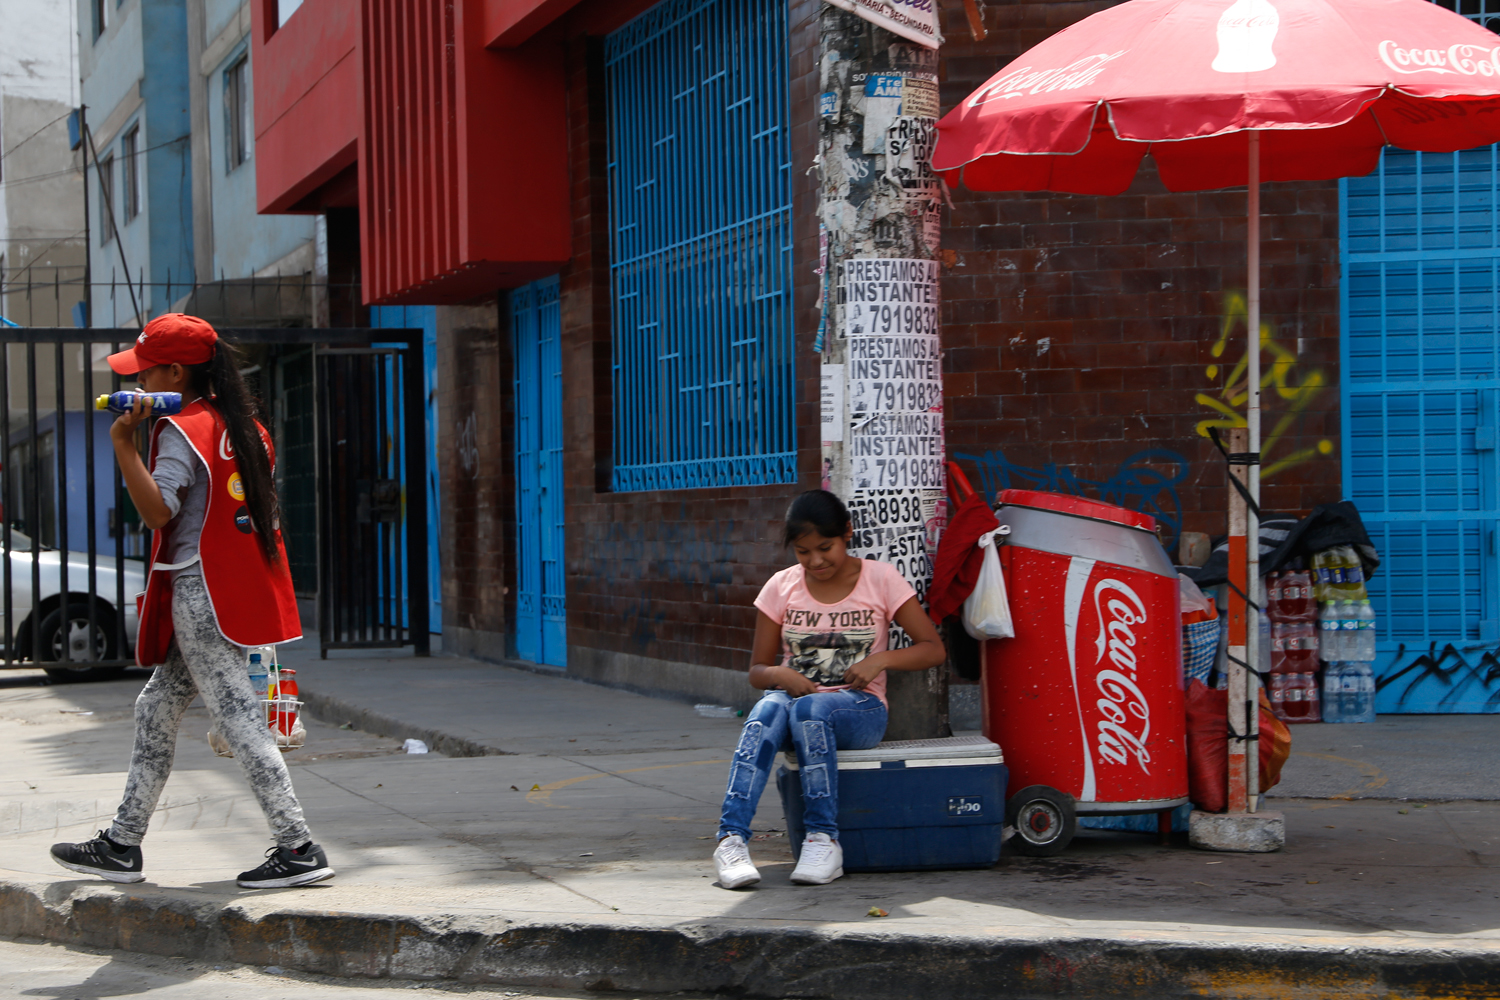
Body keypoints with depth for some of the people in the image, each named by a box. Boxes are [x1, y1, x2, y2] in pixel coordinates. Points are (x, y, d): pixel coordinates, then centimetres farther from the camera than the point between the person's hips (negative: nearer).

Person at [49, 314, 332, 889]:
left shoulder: (180, 431, -13)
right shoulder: (241, 425, 13)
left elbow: (156, 511, -24)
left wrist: (123, 442, -23)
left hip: (200, 595, -10)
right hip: (240, 592, 10)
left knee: (237, 718, -8)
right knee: (156, 712, 16)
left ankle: (299, 850, -8)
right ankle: (122, 846, 21)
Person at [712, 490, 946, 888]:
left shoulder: (880, 579, 0)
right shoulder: (782, 587, 6)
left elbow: (934, 649, 0)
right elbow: (757, 670, 9)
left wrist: (881, 660, -17)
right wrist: (780, 675, -14)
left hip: (859, 709, -2)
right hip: (794, 693, 2)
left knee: (810, 709, -37)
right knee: (768, 709, -35)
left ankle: (823, 839, -32)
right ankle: (732, 839, -43)